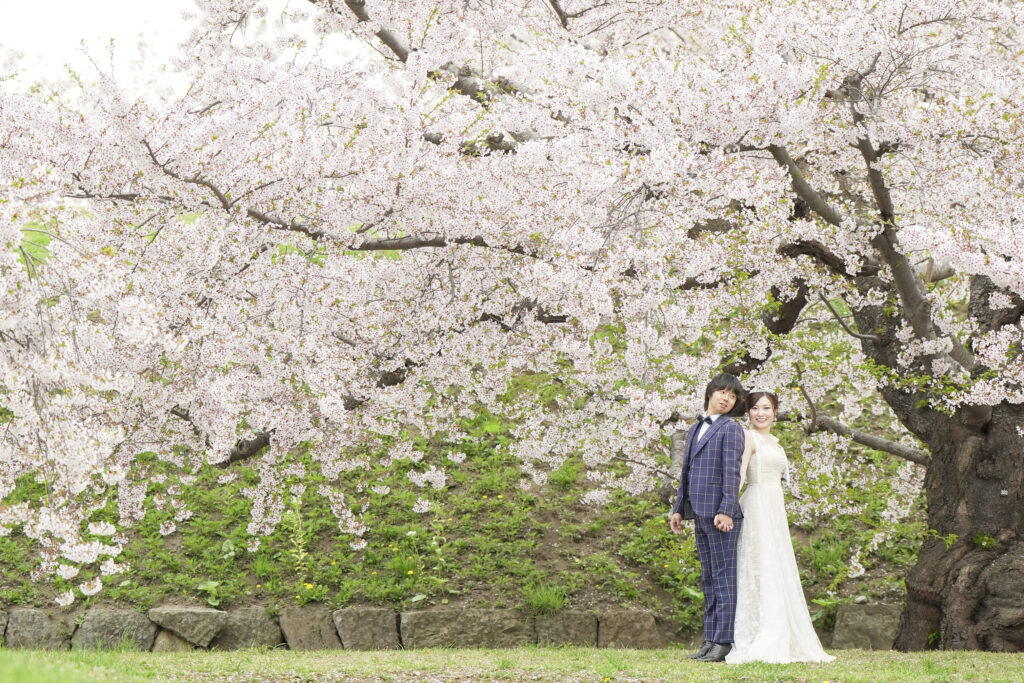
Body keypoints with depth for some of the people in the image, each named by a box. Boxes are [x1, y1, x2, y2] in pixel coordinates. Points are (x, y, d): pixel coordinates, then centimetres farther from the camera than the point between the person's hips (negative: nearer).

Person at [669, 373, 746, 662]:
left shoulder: (731, 429, -3)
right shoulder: (695, 430, 21)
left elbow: (732, 472, -11)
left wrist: (726, 511, -20)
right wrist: (678, 508, 17)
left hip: (720, 515, -8)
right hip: (700, 514, 8)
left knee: (724, 578, -7)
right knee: (708, 579, 10)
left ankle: (723, 642, -7)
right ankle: (710, 641, 14)